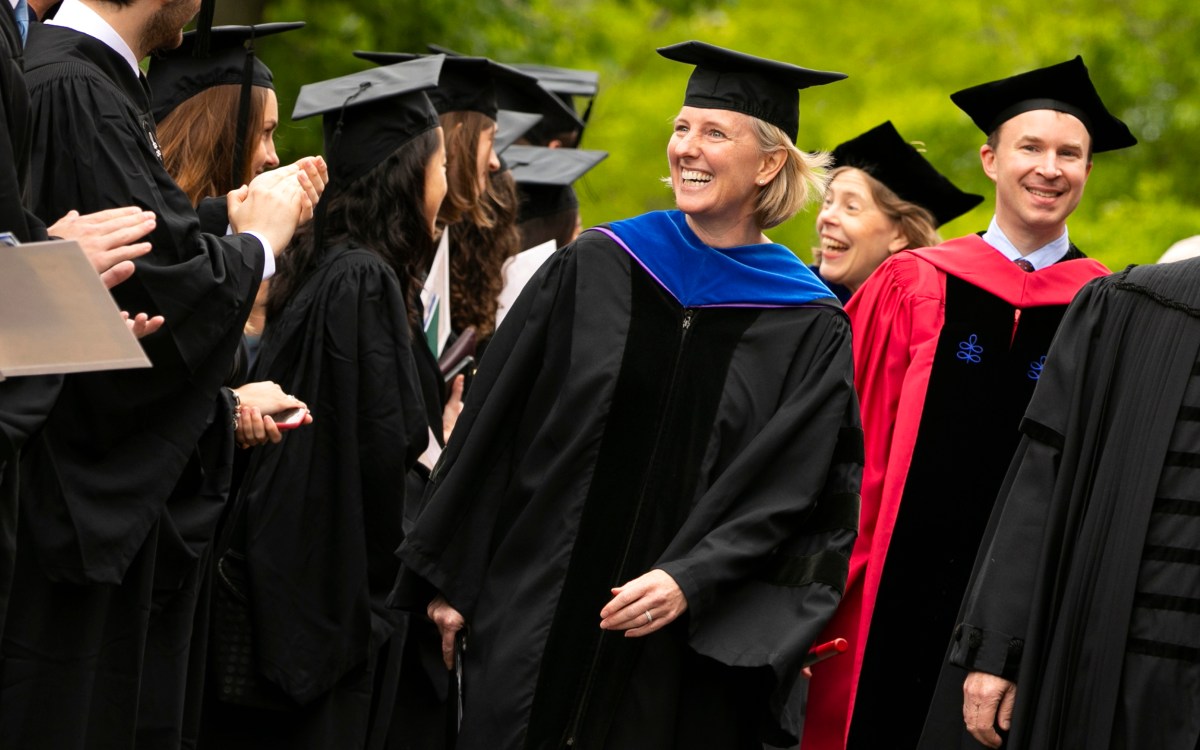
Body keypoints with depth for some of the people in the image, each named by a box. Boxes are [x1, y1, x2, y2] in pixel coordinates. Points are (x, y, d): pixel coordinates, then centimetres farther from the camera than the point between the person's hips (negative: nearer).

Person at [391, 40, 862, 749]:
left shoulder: (810, 331, 0)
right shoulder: (593, 269, 5)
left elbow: (791, 495, -5)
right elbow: (493, 429, 6)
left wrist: (688, 582, -19)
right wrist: (451, 582, 4)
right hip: (536, 627, 2)